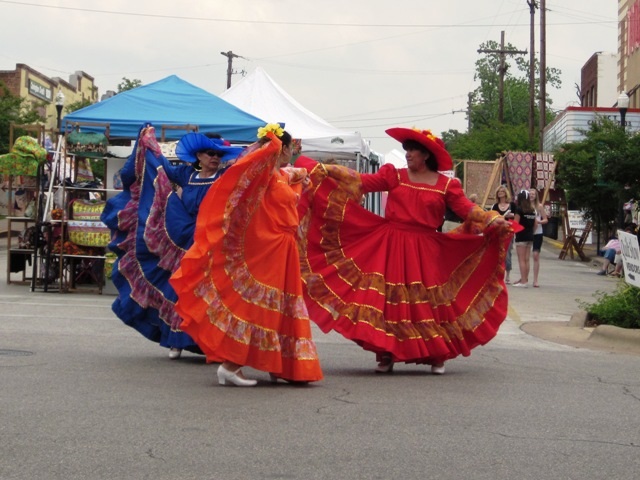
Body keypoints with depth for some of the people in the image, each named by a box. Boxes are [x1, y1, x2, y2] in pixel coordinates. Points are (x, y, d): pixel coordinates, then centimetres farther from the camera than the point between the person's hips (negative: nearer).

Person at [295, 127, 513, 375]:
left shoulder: (446, 185, 5)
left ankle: (437, 357, 11)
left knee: (430, 302, -2)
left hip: (426, 252, -1)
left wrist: (494, 221, -18)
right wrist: (327, 170, -10)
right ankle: (385, 356, 7)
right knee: (387, 300, -2)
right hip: (391, 249, 1)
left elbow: (467, 209, -2)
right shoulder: (394, 175, 8)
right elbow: (361, 182, -1)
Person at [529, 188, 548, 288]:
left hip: (537, 233, -1)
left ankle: (535, 280, -2)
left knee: (536, 255, -5)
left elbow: (546, 220, 4)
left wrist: (539, 221, -15)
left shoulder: (539, 206, 2)